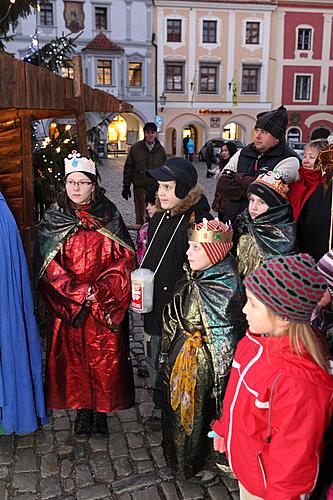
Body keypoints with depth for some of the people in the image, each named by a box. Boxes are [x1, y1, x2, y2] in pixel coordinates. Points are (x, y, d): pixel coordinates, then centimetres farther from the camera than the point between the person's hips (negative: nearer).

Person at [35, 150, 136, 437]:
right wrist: (79, 292, -15)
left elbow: (125, 258, -5)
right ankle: (82, 410, 30)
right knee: (74, 358, 10)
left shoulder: (110, 217, -1)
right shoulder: (52, 221, -1)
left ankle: (101, 410, 27)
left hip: (107, 308, 0)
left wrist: (100, 292, -14)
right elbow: (49, 266, -5)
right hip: (67, 305, 1)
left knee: (105, 359, 6)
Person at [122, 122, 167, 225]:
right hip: (139, 186, -1)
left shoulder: (160, 150, 4)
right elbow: (128, 167, 3)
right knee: (140, 214, 2)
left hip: (155, 186, 1)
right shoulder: (135, 148, 0)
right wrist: (126, 186, 0)